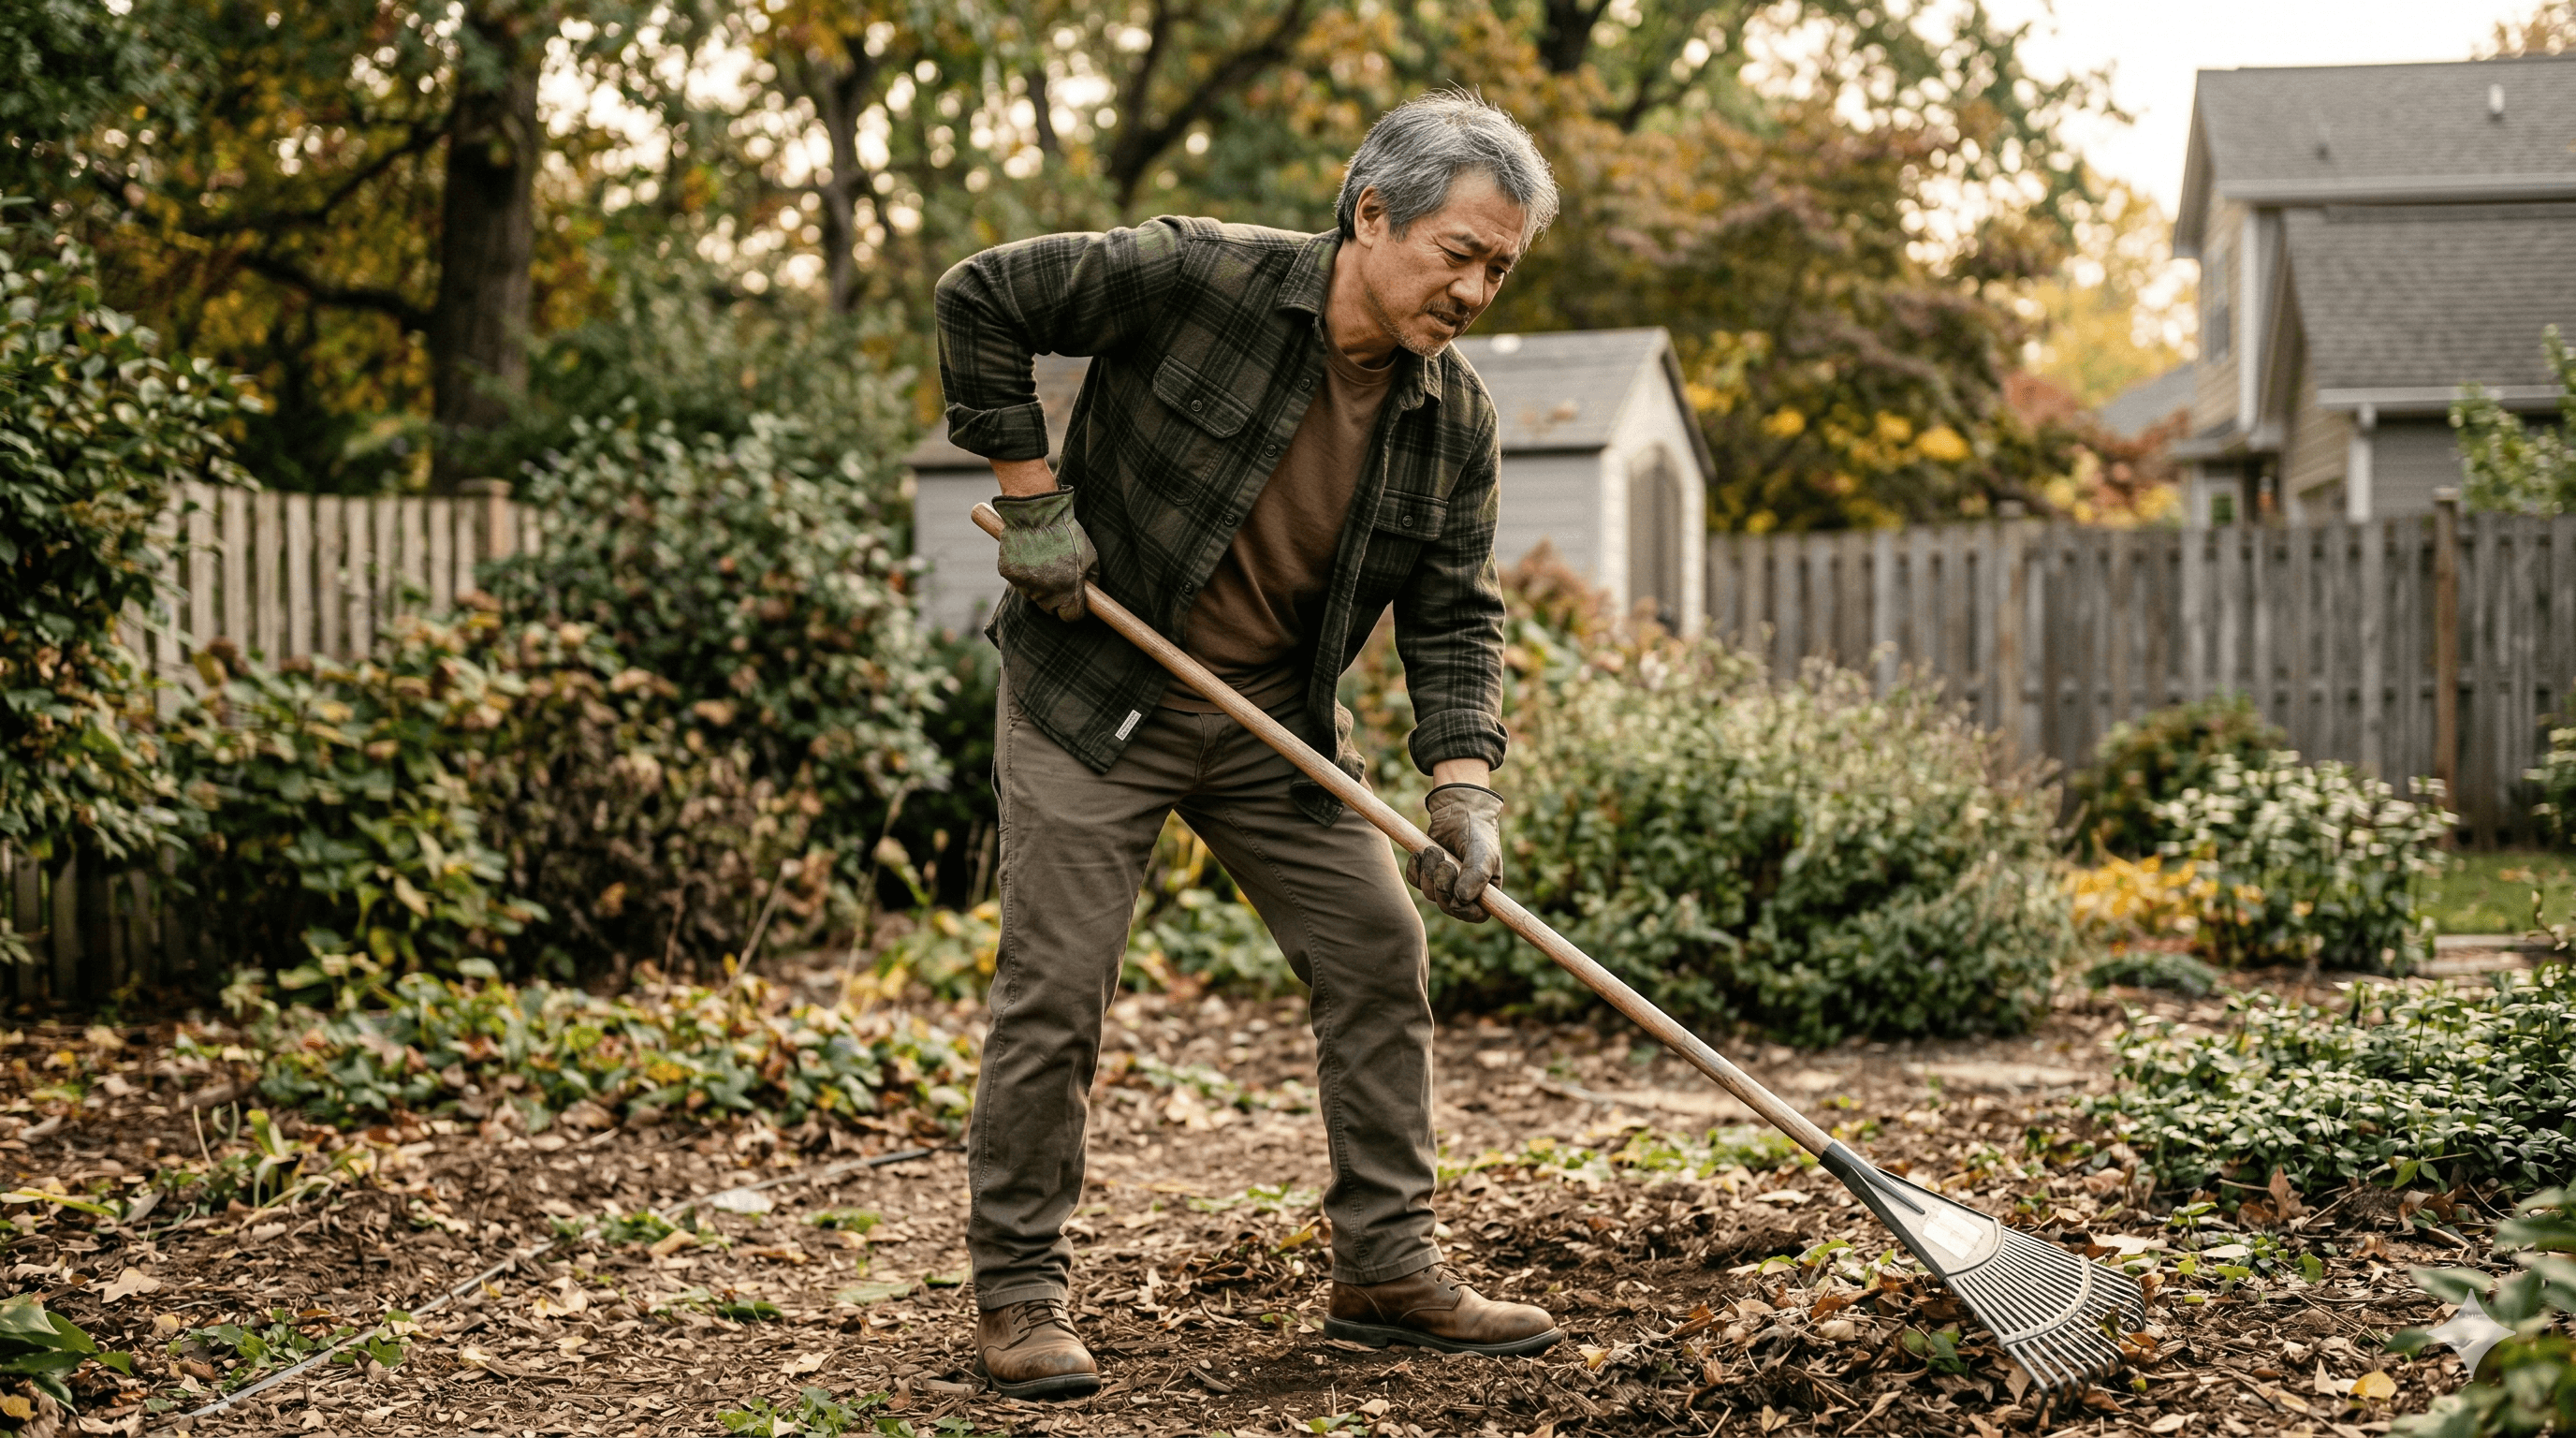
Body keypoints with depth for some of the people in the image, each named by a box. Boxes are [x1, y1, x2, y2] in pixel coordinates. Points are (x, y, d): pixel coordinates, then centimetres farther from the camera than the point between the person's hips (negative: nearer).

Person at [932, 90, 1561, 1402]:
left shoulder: (1456, 421, -3)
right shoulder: (1198, 279, -19)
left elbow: (1453, 615, -2)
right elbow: (980, 298, -14)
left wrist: (1464, 786, -17)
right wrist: (1032, 496, -16)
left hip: (1277, 722, 5)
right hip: (1093, 699, -5)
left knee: (1379, 956, 3)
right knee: (1055, 991, -5)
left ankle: (1388, 1269, 16)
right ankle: (1018, 1292, 10)